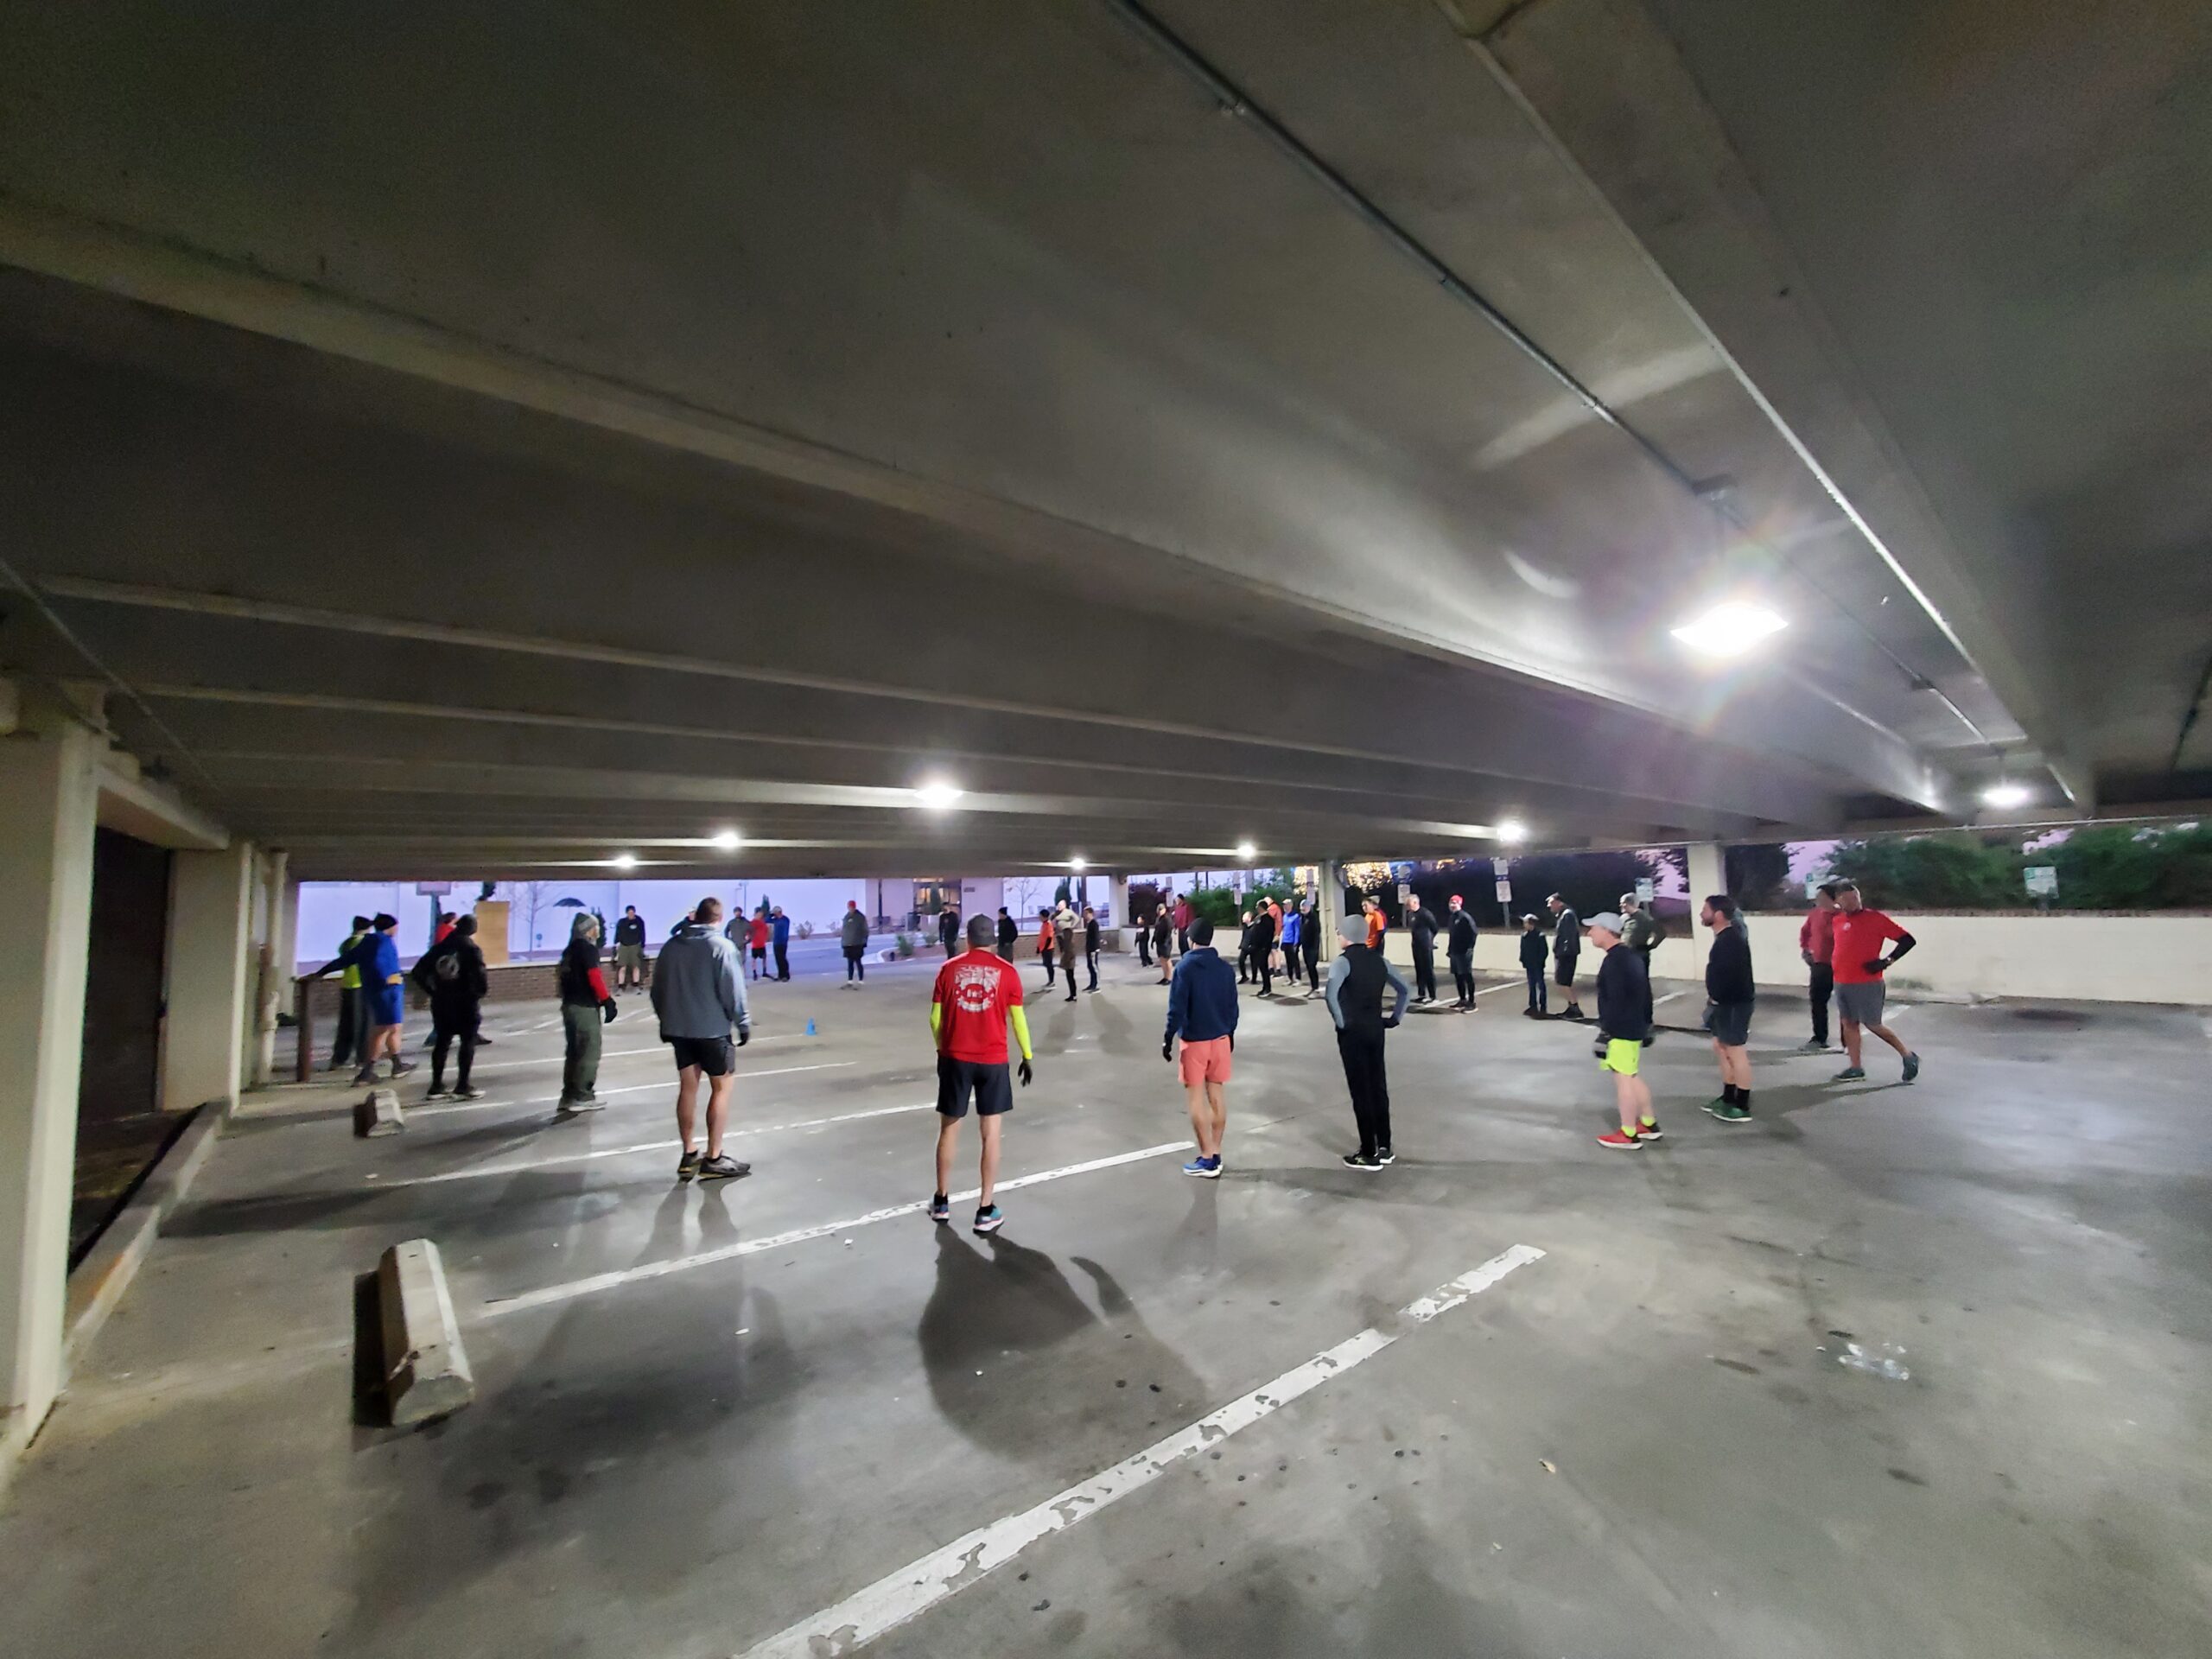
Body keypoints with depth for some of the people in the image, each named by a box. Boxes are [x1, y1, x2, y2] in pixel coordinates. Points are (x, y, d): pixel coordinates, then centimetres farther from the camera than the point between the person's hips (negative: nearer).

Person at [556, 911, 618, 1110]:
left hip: (569, 1004, 9)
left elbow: (561, 976, 21)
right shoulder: (588, 948, -13)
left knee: (573, 1051, 15)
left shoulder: (571, 949, 16)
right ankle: (582, 1097, -1)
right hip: (585, 1007, -9)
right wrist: (607, 1000, -16)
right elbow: (595, 978, -19)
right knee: (590, 1052, -3)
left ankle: (569, 1096, 20)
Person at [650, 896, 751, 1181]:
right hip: (712, 1028, -6)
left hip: (678, 1028, 6)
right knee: (722, 1087, 3)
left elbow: (658, 989, 12)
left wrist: (665, 1021, 23)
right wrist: (743, 1023, -5)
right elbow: (733, 990, -15)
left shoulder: (671, 946, 6)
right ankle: (714, 1159, 4)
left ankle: (689, 1156, 19)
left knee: (687, 1087, 13)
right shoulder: (721, 946, -12)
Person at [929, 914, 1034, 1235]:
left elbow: (935, 1018, 3)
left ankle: (941, 1201, 28)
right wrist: (1027, 1056, 10)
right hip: (993, 1060, -1)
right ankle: (986, 1211, 10)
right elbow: (1018, 1018, 0)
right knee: (990, 1135, 6)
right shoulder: (1006, 971, -3)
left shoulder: (949, 969, 0)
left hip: (955, 1058, 1)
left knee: (949, 1129, 15)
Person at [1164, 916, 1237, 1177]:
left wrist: (1168, 1038, -6)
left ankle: (1208, 1159, 5)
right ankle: (1215, 1155, 17)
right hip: (1220, 1038, 5)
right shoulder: (1224, 967, 2)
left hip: (1194, 1041, -5)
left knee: (1197, 1099, 3)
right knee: (1216, 1096, 11)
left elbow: (1177, 1008, -15)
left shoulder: (1184, 967, -12)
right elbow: (1232, 1006, 7)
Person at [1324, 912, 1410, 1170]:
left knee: (1360, 1091, 1)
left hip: (1352, 1032, -6)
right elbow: (1404, 990, 12)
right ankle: (1384, 1149, 24)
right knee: (1378, 1087, 14)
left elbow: (1331, 993, -30)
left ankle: (1369, 1154, 8)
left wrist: (1340, 1022, -18)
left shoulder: (1343, 960, -13)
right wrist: (1395, 1018, 13)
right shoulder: (1378, 959, 7)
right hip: (1376, 1029, 6)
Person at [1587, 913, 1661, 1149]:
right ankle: (1649, 1125, 31)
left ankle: (1628, 1135, 8)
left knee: (1623, 1079, -1)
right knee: (1632, 1077, 21)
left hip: (1620, 1031, -10)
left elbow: (1614, 1002, -24)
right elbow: (1646, 993, 17)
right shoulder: (1633, 956, 11)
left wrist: (1604, 1033, -21)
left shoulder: (1613, 962, -21)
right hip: (1635, 1028, 10)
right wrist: (1647, 1024, 24)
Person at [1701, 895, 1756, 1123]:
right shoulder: (1725, 936, 11)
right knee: (1721, 1048, 17)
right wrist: (1714, 997, 9)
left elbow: (1728, 974, -25)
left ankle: (1742, 1107, 7)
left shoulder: (1731, 940, -21)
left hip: (1735, 1003, -10)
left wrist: (1715, 998, -16)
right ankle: (1728, 1098, 28)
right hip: (1726, 1002, 10)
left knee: (1736, 1052, -2)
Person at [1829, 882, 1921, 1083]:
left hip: (1867, 983, -6)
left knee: (1872, 1025, -1)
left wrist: (1888, 961, -12)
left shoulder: (1875, 918, -7)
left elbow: (1908, 940, -5)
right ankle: (1855, 1067, 15)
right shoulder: (1836, 921, 8)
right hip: (1842, 983, 6)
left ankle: (1907, 1056, 20)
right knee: (1849, 1023, 8)